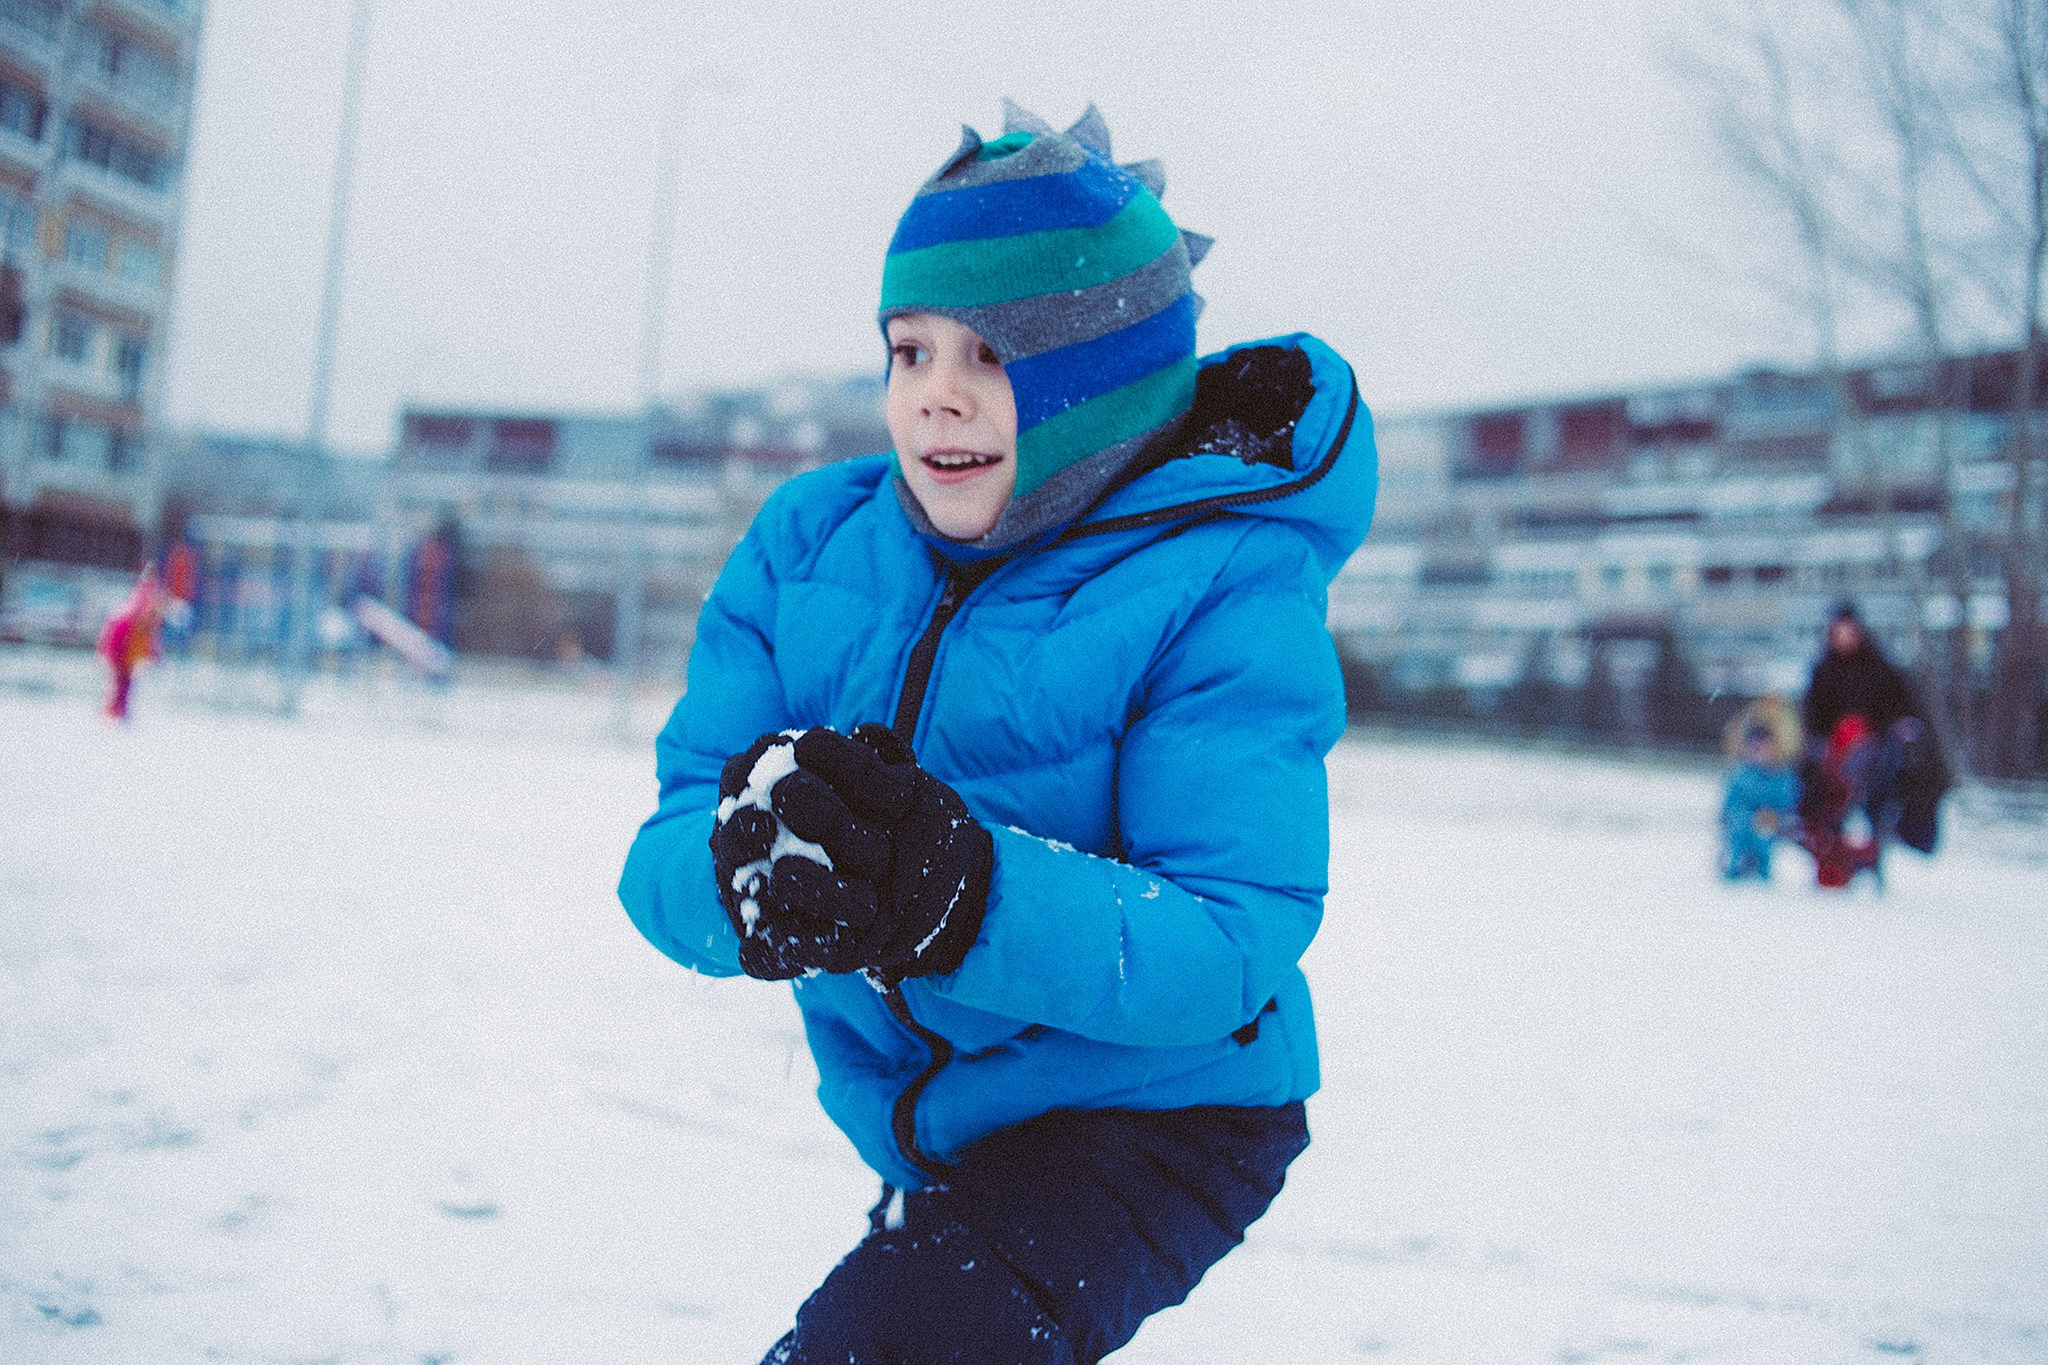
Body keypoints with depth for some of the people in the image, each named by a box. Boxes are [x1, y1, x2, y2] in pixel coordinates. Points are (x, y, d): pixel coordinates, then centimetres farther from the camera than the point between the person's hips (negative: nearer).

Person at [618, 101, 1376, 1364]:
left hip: (1157, 1111, -6)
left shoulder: (1220, 590, -20)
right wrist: (738, 873, -37)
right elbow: (664, 860, -13)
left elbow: (1231, 950, -27)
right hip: (924, 1128, 6)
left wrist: (963, 898, -43)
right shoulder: (811, 541, -6)